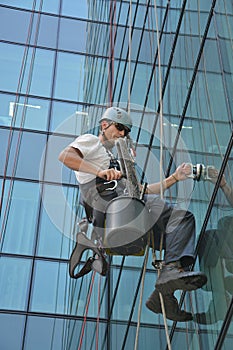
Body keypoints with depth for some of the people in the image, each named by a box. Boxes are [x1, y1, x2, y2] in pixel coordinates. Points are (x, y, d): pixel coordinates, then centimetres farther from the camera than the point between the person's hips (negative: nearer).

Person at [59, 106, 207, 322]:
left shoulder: (116, 161, 44)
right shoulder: (89, 141, 21)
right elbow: (65, 156, -3)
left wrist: (173, 178, 24)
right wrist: (100, 172, -16)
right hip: (105, 200, -8)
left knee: (183, 218, -9)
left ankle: (163, 293, -22)